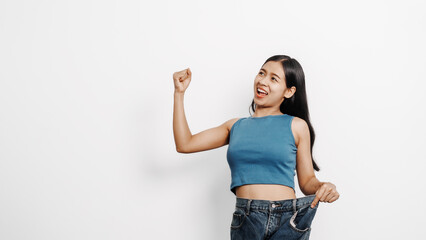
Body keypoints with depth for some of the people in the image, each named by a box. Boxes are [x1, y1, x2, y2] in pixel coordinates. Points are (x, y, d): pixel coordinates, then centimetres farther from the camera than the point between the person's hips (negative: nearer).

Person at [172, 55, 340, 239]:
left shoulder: (296, 126, 7)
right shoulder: (236, 126, 15)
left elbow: (307, 182, 9)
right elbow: (184, 144, 11)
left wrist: (323, 187, -14)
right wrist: (179, 92, 12)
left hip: (288, 219, -2)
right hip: (245, 222, 2)